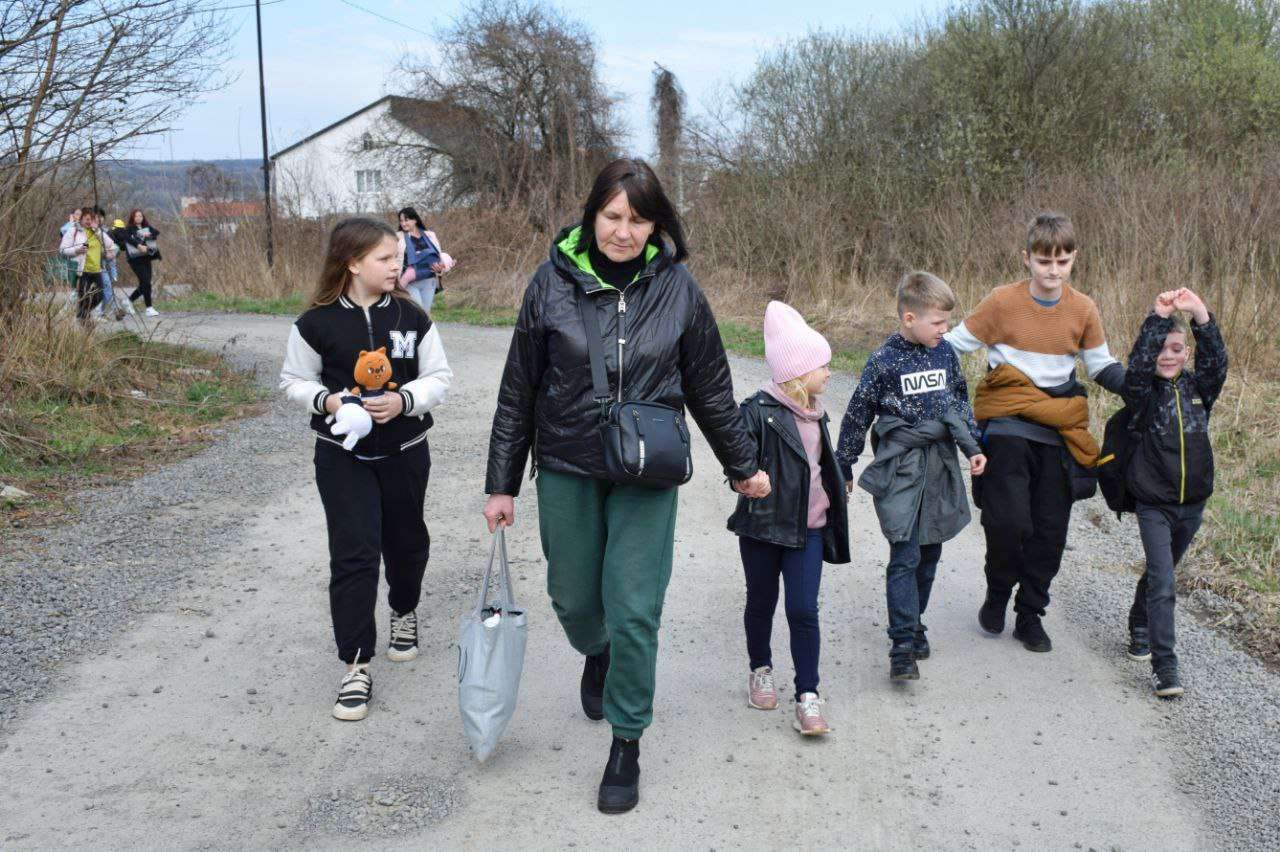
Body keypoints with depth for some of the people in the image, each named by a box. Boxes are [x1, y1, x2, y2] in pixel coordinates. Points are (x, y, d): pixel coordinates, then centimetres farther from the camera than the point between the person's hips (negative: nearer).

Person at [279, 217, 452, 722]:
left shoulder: (411, 317, -3)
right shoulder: (317, 324, -8)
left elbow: (438, 377, 1)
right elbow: (294, 381, 3)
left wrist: (403, 400, -17)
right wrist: (327, 401, -17)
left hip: (404, 451, 3)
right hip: (343, 456, -2)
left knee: (406, 542, 17)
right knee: (353, 555, -8)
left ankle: (404, 614, 48)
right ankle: (356, 667, -1)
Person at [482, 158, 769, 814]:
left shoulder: (676, 286, -3)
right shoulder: (554, 281, -4)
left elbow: (709, 386, 7)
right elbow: (518, 390, 1)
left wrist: (742, 465, 14)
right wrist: (502, 484, 2)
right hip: (566, 471, 1)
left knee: (634, 610, -4)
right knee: (574, 597, 14)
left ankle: (626, 744, 15)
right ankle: (597, 654, 51)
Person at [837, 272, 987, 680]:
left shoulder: (945, 352, 6)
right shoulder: (884, 361, -9)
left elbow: (959, 403, 18)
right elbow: (857, 416, -2)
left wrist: (972, 448, 8)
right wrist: (843, 470, 3)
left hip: (940, 465, 5)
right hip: (899, 468, -5)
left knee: (929, 553, 12)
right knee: (905, 556, -10)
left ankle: (913, 622, 29)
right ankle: (903, 646, -8)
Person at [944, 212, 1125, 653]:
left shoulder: (1083, 309, 3)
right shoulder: (1002, 302, -7)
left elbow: (1102, 367, 13)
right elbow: (955, 343, 1)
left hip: (1057, 430, 4)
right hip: (1008, 425, -3)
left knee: (1050, 529, 6)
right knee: (1008, 519, -14)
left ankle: (1030, 614, 24)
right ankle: (998, 591, 16)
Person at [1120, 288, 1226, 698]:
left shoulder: (1198, 389, 1)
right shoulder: (1144, 393, -8)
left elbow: (1216, 361, -17)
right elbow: (1138, 366, -29)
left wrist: (1200, 315, -31)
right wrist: (1158, 318, -33)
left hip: (1192, 503, 4)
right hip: (1153, 504, -4)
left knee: (1162, 571, 22)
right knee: (1162, 582, -12)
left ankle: (1140, 625, 46)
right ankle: (1164, 666, -10)